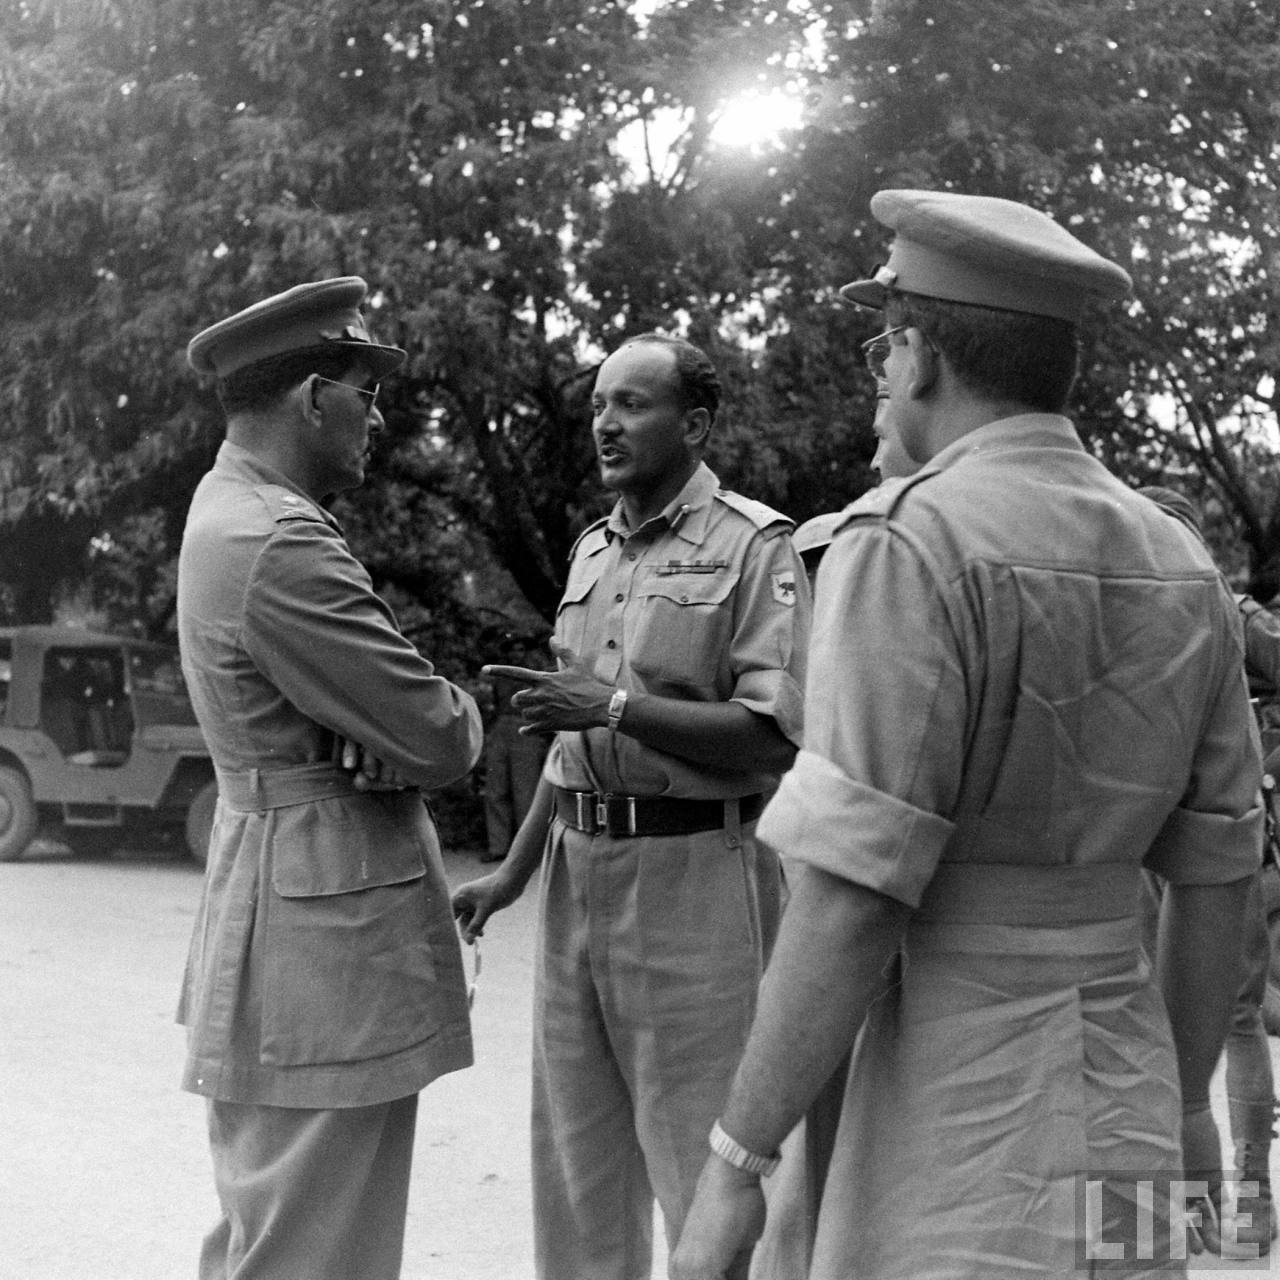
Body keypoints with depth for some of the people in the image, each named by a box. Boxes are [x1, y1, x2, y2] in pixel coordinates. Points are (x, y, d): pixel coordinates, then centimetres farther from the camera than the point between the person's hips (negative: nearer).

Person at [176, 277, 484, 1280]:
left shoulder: (233, 509, 11)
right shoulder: (279, 547, -21)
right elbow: (438, 741, -20)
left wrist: (418, 712, -10)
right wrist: (461, 709, 3)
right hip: (326, 932, -11)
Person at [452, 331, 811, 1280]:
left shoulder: (754, 544, -8)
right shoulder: (593, 550, 15)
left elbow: (774, 739, -16)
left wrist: (617, 705, -20)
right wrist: (515, 871, 18)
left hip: (693, 874, -7)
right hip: (579, 869, 7)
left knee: (701, 1165, 0)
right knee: (578, 1159, 15)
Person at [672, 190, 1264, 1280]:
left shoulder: (912, 543, -14)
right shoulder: (1179, 566, 7)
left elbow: (851, 898, -19)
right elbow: (1215, 884, 12)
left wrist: (734, 1163, -12)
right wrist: (1180, 1109, 23)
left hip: (961, 1107, -7)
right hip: (1118, 1097, 7)